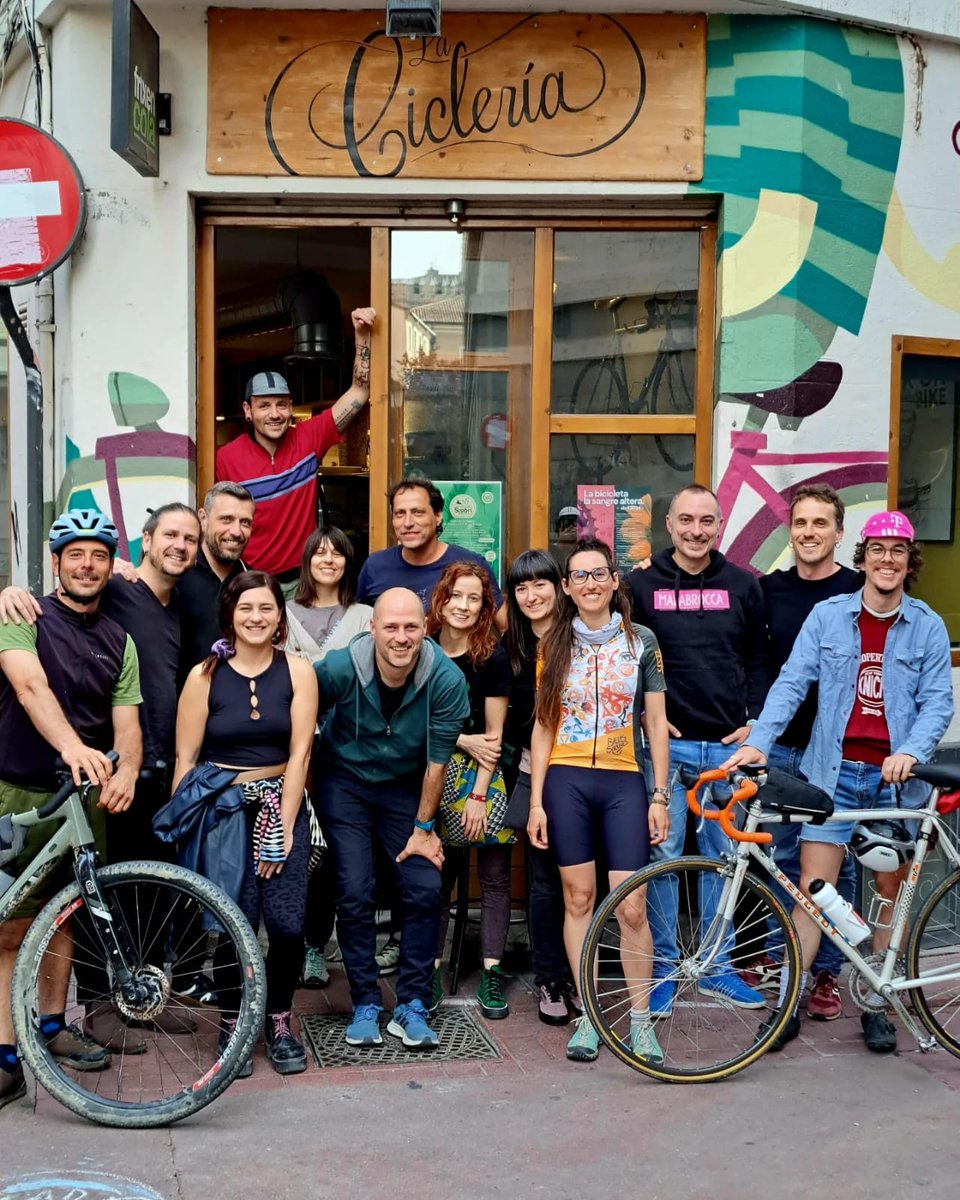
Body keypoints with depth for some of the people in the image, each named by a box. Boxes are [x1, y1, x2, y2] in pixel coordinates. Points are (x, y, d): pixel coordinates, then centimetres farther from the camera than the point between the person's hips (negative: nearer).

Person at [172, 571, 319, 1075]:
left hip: (281, 804, 1)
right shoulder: (204, 675, -3)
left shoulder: (297, 671, 0)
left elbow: (299, 752, -3)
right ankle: (232, 1021, 16)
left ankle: (279, 1021, 15)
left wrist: (284, 826, -7)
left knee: (287, 925, -9)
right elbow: (185, 759, -2)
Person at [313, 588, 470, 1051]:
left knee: (426, 889, -8)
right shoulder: (339, 668, -25)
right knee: (355, 894, -8)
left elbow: (436, 761, -13)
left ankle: (412, 1005, 7)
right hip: (344, 782, -1)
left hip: (405, 786, 1)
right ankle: (365, 1005, 8)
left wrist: (423, 828, -6)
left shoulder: (446, 679, -23)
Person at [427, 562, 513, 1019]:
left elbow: (494, 734, -6)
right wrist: (463, 741, -8)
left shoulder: (492, 657, -6)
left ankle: (491, 974, 5)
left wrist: (477, 795, -10)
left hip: (483, 775, -1)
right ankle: (431, 972, 7)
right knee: (437, 877, 1)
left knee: (494, 875, -2)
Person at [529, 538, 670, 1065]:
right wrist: (536, 801, 2)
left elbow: (656, 724, 6)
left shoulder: (641, 640, 5)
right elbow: (543, 726, 7)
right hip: (566, 781, 1)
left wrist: (660, 796, 0)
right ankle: (589, 1017, 15)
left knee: (631, 906, -6)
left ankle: (640, 1022, 8)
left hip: (623, 783, -1)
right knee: (578, 897, 4)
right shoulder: (555, 645, 7)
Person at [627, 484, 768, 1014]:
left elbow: (757, 660, 12)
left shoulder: (742, 586, 8)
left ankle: (718, 967, 21)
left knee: (724, 856, 9)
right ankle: (662, 968, 12)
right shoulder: (642, 585, 1)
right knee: (662, 854, 0)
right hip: (666, 743, -2)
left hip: (728, 745, 2)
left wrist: (753, 721, 3)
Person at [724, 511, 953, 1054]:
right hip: (835, 770, -1)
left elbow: (937, 702, -1)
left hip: (896, 776, 1)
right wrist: (759, 740, -17)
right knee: (814, 885, -4)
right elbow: (792, 683, -4)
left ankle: (877, 1005, 22)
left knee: (891, 889, 9)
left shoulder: (928, 627, 2)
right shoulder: (828, 616, 2)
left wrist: (911, 752, -19)